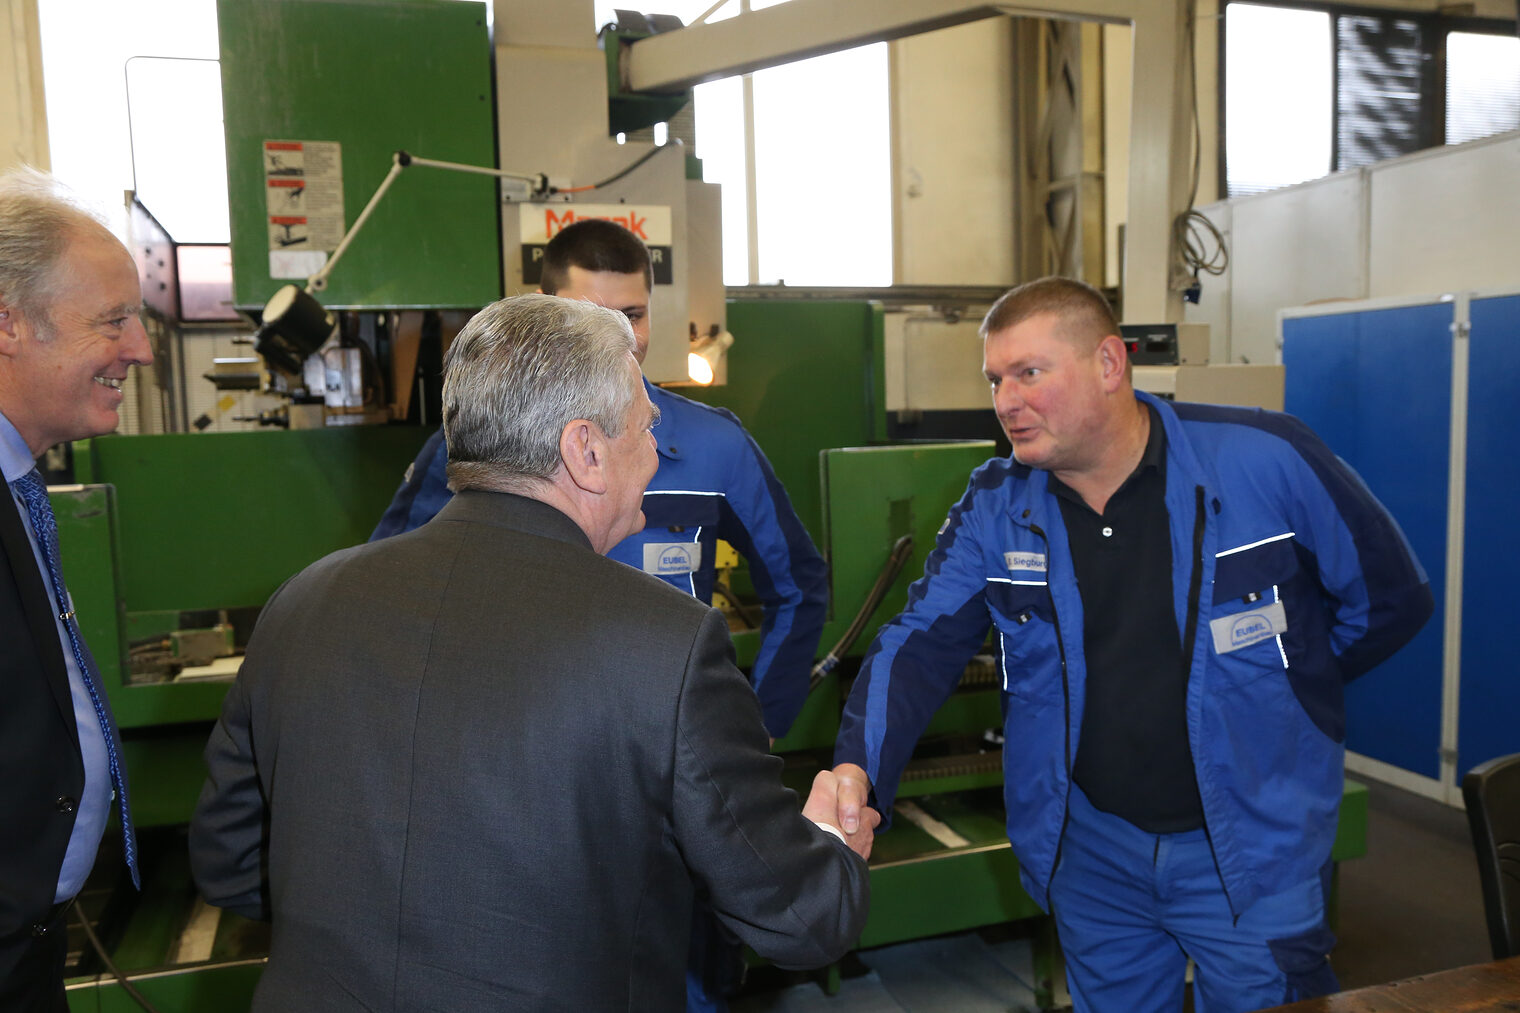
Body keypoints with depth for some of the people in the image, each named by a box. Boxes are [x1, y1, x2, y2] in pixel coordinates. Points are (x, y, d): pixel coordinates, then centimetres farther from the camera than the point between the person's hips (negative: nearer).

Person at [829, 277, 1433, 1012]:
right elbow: (920, 644, -14)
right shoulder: (994, 508, -6)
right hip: (1087, 852, 3)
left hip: (1252, 851, -2)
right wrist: (859, 772, -31)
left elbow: (1390, 599, -1)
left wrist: (1260, 687, 1)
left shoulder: (1267, 460, -14)